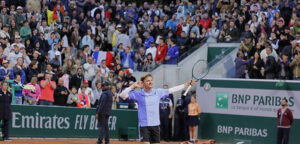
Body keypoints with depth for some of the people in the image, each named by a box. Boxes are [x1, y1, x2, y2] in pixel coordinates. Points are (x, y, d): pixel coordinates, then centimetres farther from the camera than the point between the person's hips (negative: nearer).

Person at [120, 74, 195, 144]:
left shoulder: (158, 92, 7)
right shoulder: (138, 94, -2)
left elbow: (172, 90, 13)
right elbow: (122, 95, -5)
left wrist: (187, 84, 13)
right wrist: (133, 86, -13)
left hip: (155, 125, 4)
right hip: (144, 125, -4)